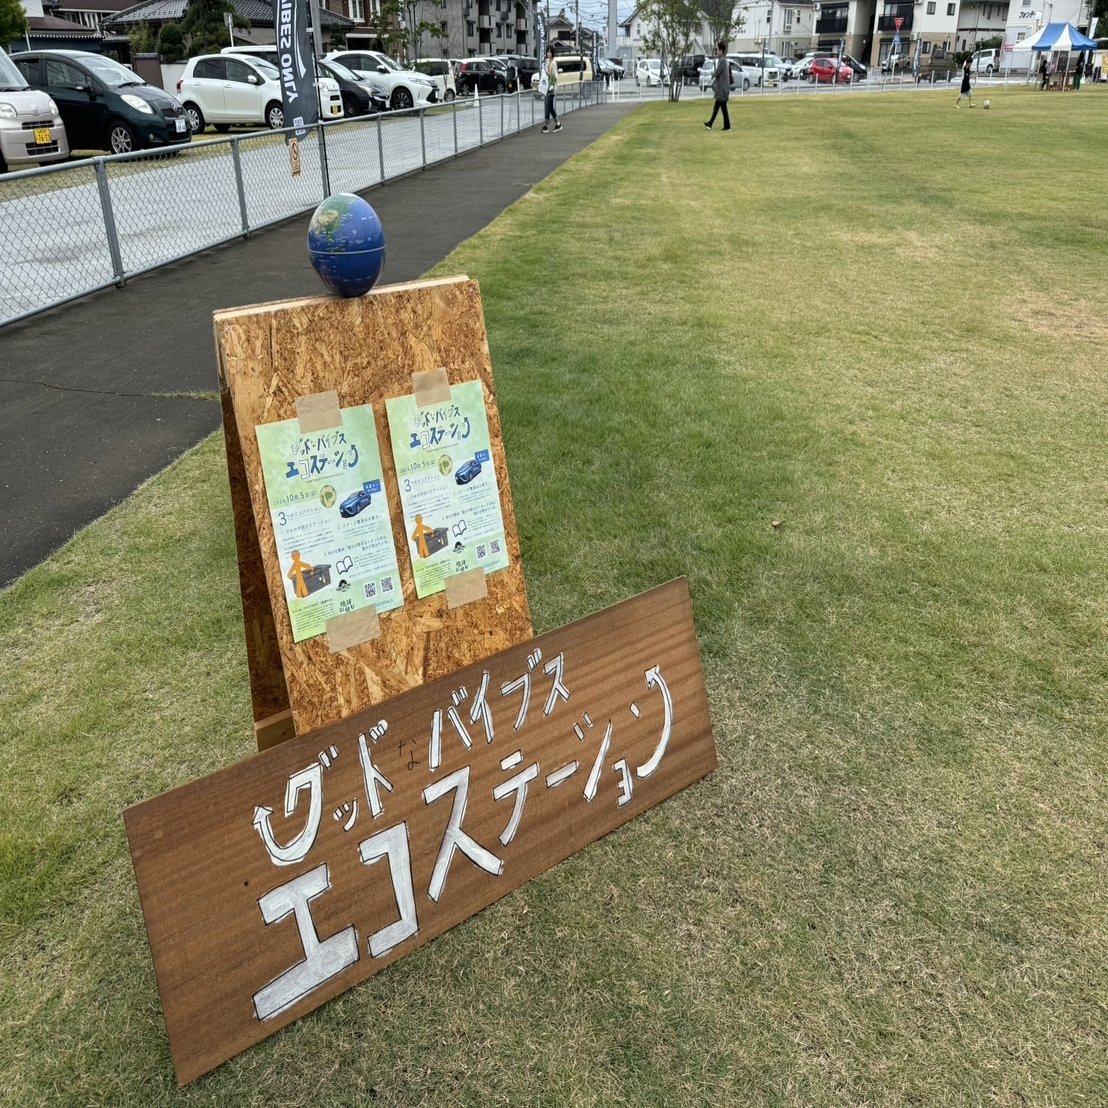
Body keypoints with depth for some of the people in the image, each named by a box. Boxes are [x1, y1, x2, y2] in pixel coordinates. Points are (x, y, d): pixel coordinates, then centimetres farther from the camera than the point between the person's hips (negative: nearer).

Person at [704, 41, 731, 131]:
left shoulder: (722, 61, -17)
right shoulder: (726, 61, 12)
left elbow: (716, 73, -21)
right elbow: (730, 74, 18)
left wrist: (712, 72, 0)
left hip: (722, 88, -9)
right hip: (721, 88, 9)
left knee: (723, 107, -5)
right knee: (716, 107, 13)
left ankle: (727, 126, -2)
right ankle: (710, 124, 19)